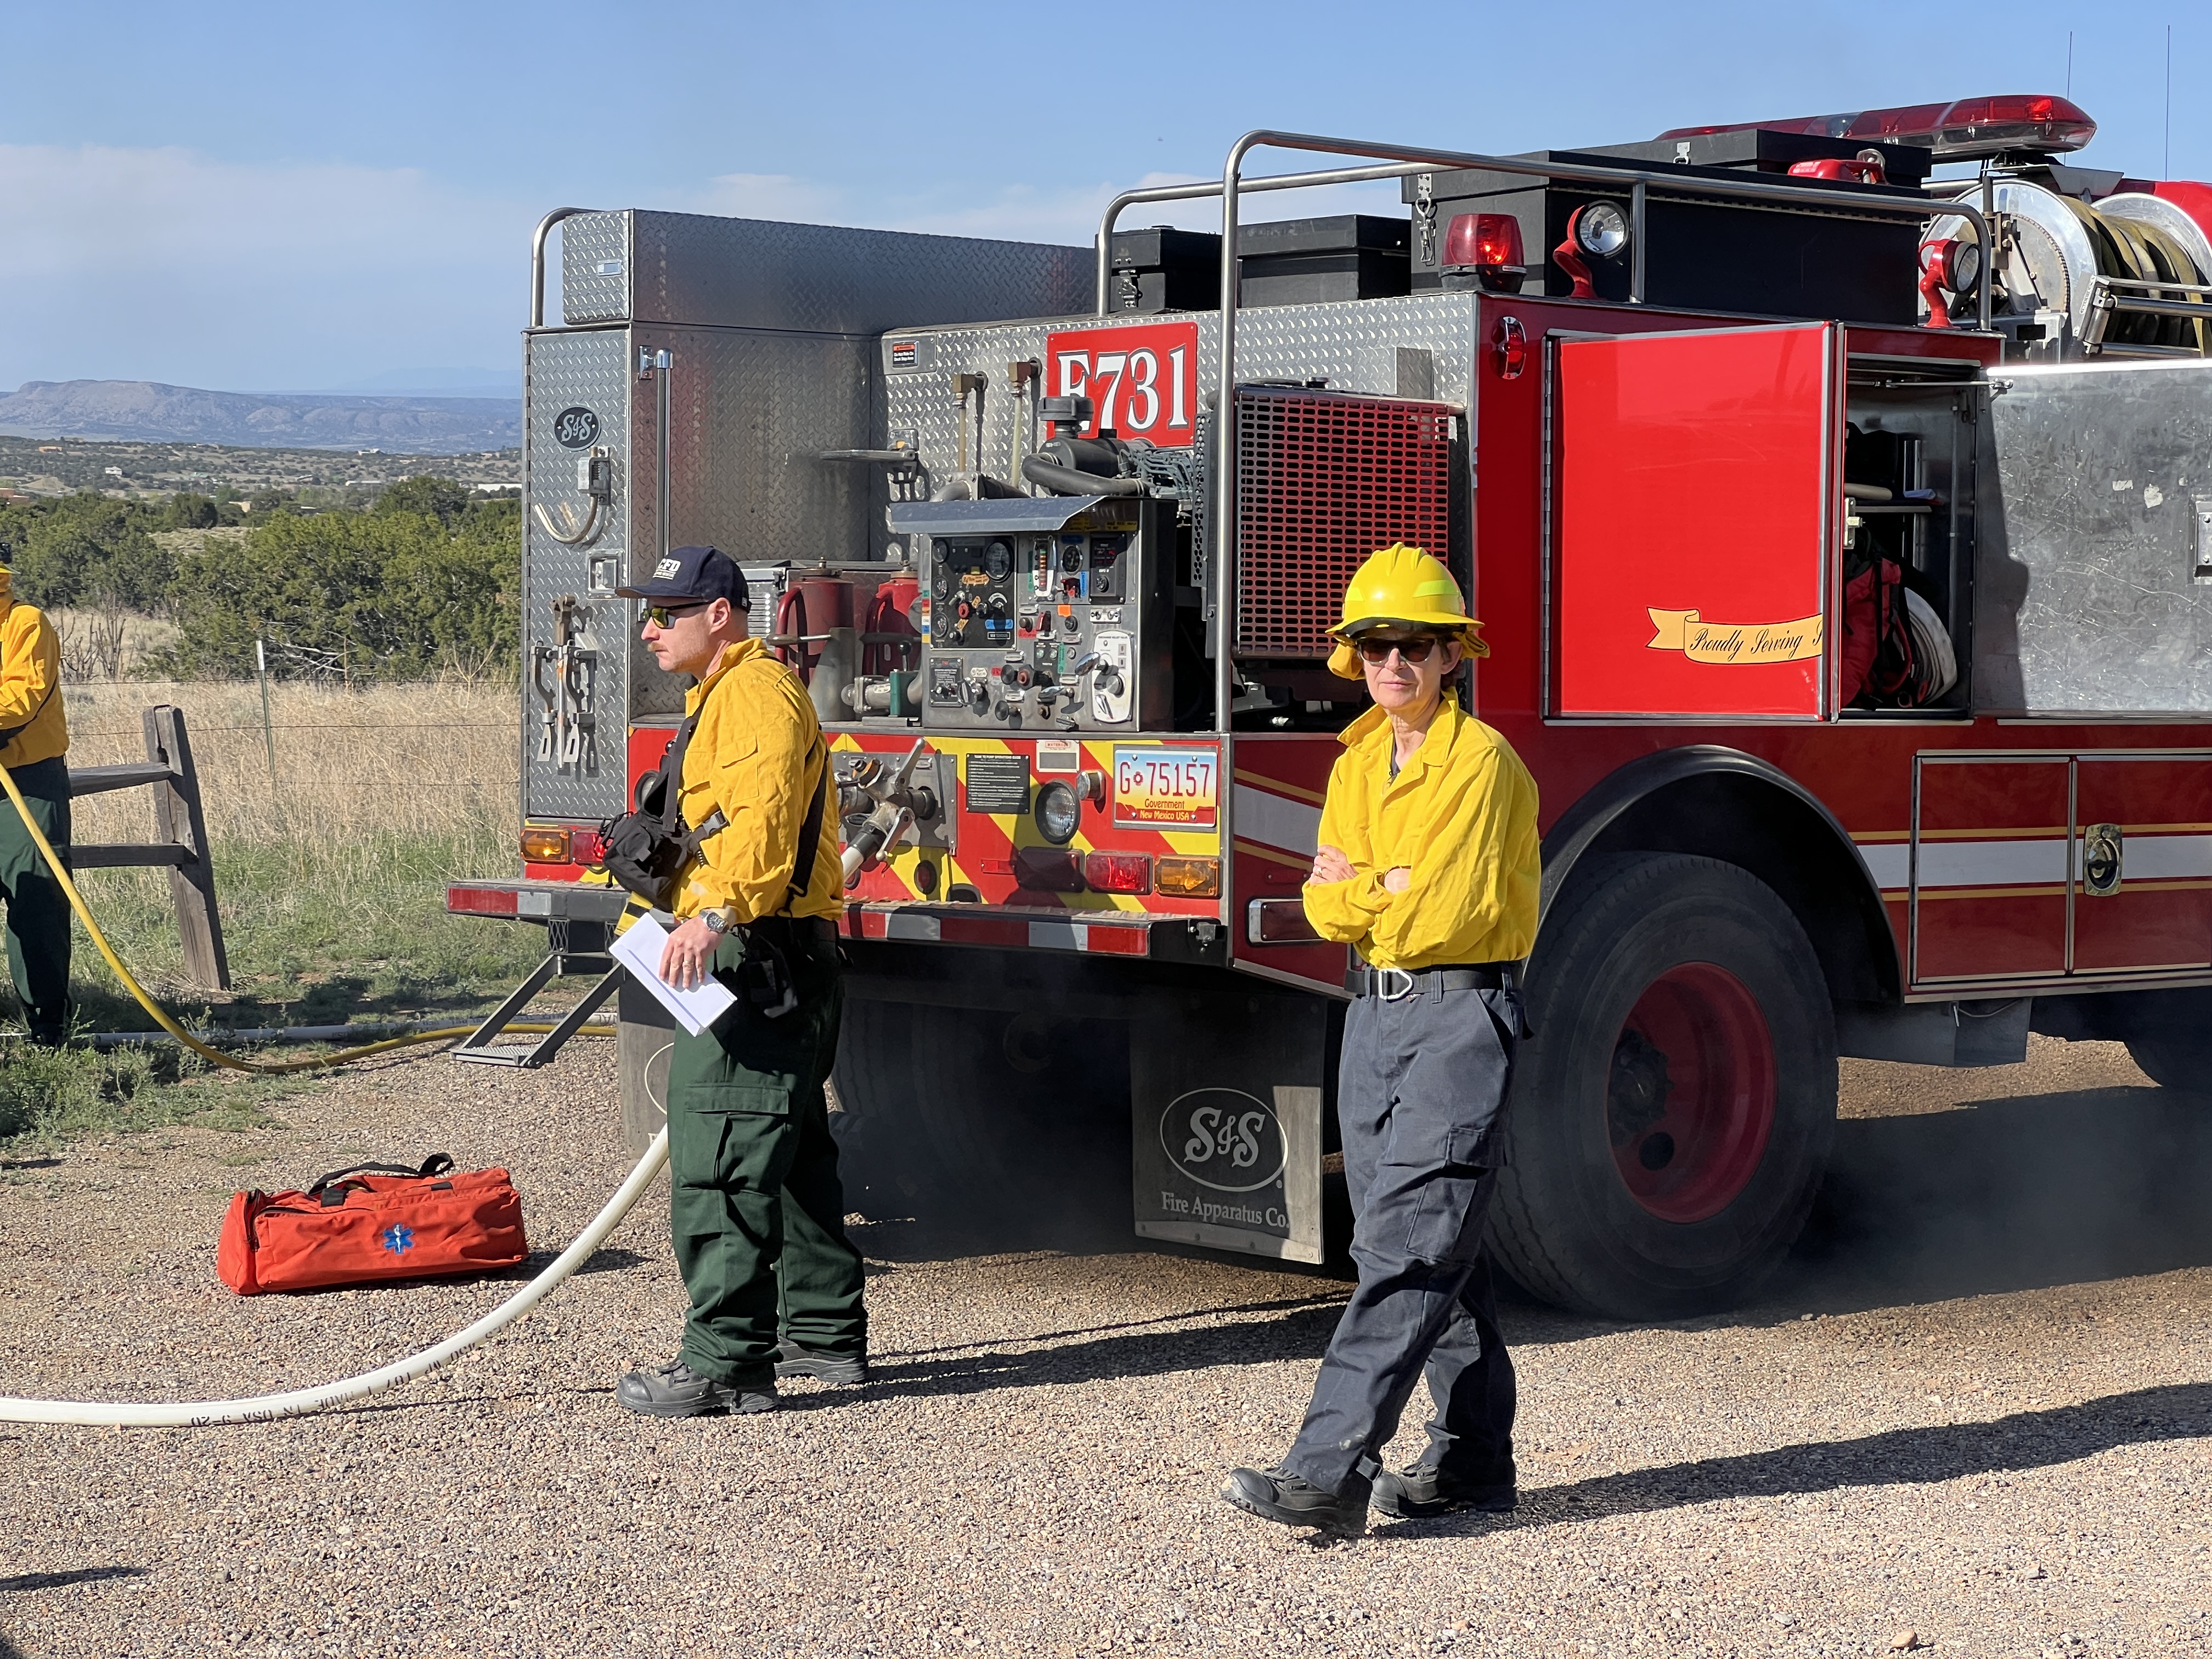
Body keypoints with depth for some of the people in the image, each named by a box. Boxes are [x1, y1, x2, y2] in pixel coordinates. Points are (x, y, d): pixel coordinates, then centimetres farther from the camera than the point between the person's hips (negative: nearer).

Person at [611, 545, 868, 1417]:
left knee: (721, 1165, -12)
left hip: (759, 954, -12)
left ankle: (726, 1362, -13)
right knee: (792, 1153, 17)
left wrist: (718, 914, -39)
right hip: (764, 961, 12)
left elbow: (764, 814, -29)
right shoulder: (725, 694, 22)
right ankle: (826, 1334, 25)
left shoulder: (756, 690, -13)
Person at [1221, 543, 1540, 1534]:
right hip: (1376, 1012, 8)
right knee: (1437, 1249, 12)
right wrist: (1395, 888, -13)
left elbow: (1452, 911, -18)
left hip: (1461, 1015, -8)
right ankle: (1472, 1460, 21)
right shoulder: (1356, 765, 13)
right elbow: (1325, 905, 5)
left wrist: (1358, 887, -2)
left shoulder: (1482, 763, -11)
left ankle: (1331, 1471, -21)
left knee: (1407, 1245, -13)